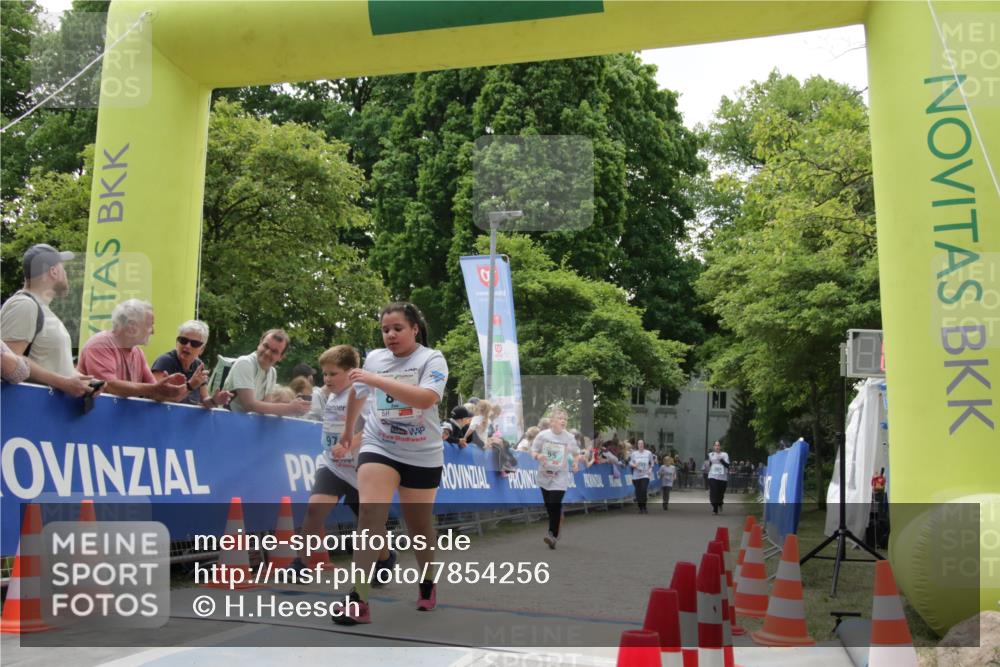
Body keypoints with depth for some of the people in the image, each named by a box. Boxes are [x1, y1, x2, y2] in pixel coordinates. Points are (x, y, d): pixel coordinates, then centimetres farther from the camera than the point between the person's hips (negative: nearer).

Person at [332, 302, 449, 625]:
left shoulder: (432, 359, -11)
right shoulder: (374, 357, 2)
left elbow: (426, 398, -30)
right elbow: (357, 395, 21)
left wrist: (376, 379, -32)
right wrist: (347, 434, 31)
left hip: (423, 455, -1)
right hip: (378, 447, 2)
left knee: (419, 523, 12)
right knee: (370, 514, -19)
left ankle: (427, 583, 38)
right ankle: (359, 600, -19)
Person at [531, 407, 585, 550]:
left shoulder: (569, 438, -7)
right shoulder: (542, 435, -8)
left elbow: (577, 454, 8)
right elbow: (533, 451, 1)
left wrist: (576, 462, -12)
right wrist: (538, 456, -20)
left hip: (560, 477, -2)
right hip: (545, 475, 2)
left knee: (555, 505, -15)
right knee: (548, 506, 11)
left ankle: (553, 534, -9)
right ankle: (554, 530, 32)